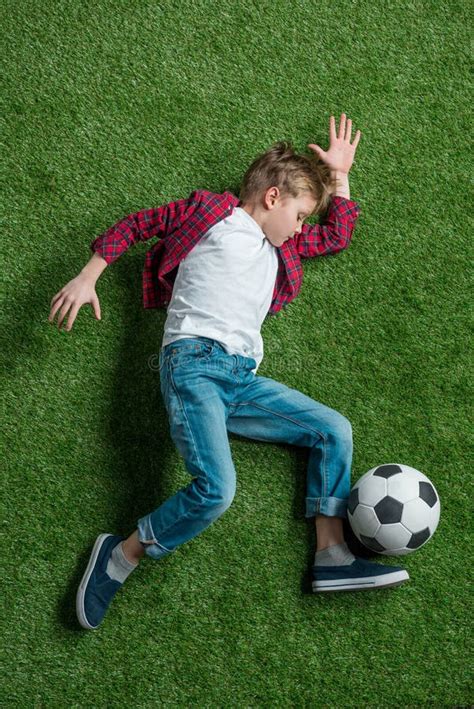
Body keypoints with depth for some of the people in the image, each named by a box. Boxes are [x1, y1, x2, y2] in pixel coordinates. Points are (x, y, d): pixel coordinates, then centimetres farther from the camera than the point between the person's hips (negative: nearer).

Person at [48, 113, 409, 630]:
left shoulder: (280, 249, 31)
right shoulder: (211, 213, 11)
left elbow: (337, 236, 43)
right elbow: (134, 224, 10)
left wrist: (339, 172, 38)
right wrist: (87, 277, -2)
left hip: (242, 380, 8)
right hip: (194, 361, -8)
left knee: (335, 430, 2)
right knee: (216, 491, -27)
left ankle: (331, 557, 0)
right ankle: (119, 557, -9)